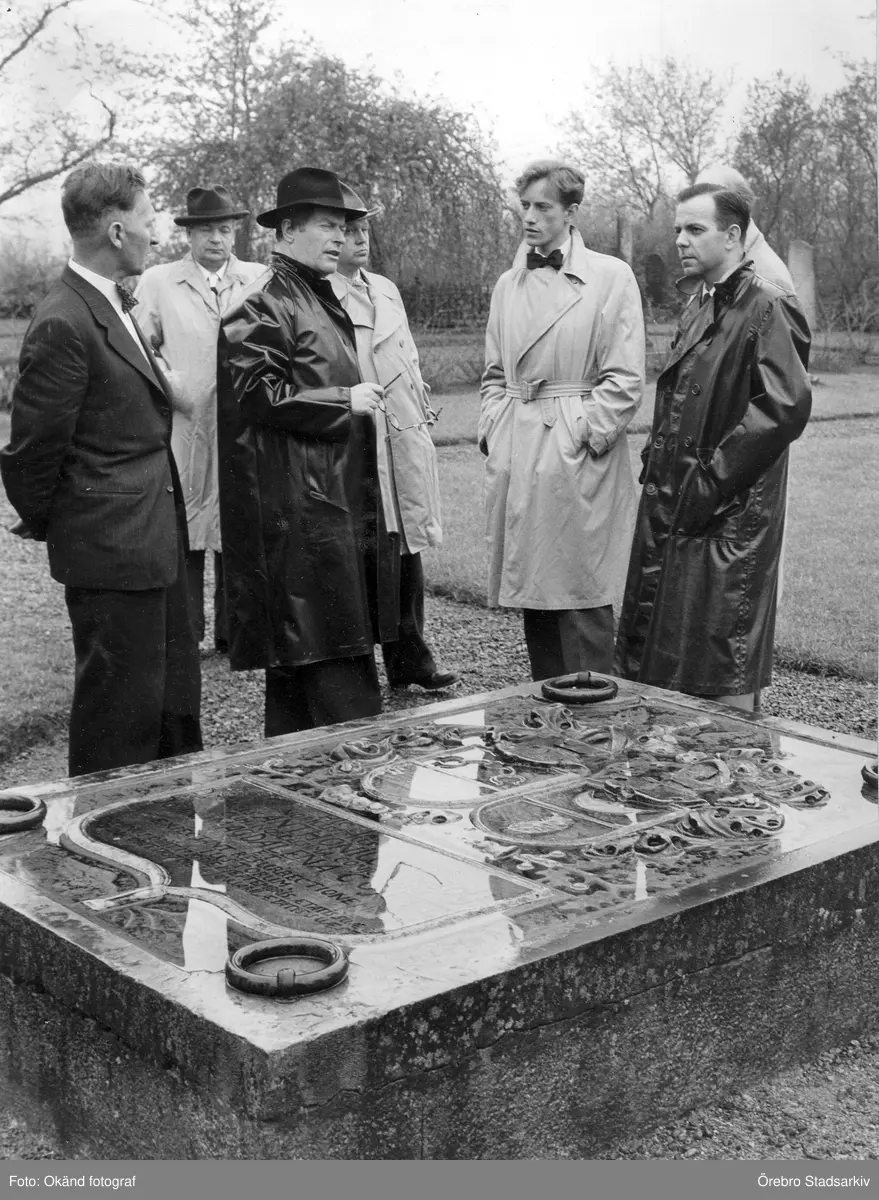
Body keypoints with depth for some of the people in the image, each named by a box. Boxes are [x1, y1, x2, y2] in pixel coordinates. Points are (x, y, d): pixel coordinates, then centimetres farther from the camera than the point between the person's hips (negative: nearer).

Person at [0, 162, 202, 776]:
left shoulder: (117, 305, 12)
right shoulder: (64, 324, -20)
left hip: (155, 539, 10)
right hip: (112, 547, -10)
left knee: (175, 689, 20)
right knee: (121, 703, 2)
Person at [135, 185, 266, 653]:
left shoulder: (261, 279, 10)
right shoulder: (157, 282, 6)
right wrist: (172, 387, -9)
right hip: (181, 428, -1)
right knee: (182, 535, 0)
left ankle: (235, 633, 13)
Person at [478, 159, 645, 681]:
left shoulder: (610, 276, -2)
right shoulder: (509, 284, 15)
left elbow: (625, 379, -6)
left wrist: (584, 435, -13)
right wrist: (492, 429, 7)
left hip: (578, 456, -5)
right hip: (515, 457, 5)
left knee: (580, 597, -5)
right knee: (532, 593, 10)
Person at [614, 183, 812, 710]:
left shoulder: (768, 307, -12)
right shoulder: (701, 303, 16)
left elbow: (786, 406, -22)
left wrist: (712, 478, -19)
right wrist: (660, 463, 11)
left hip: (730, 516, -9)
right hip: (674, 508, 9)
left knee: (724, 672, -2)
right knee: (656, 657, 13)